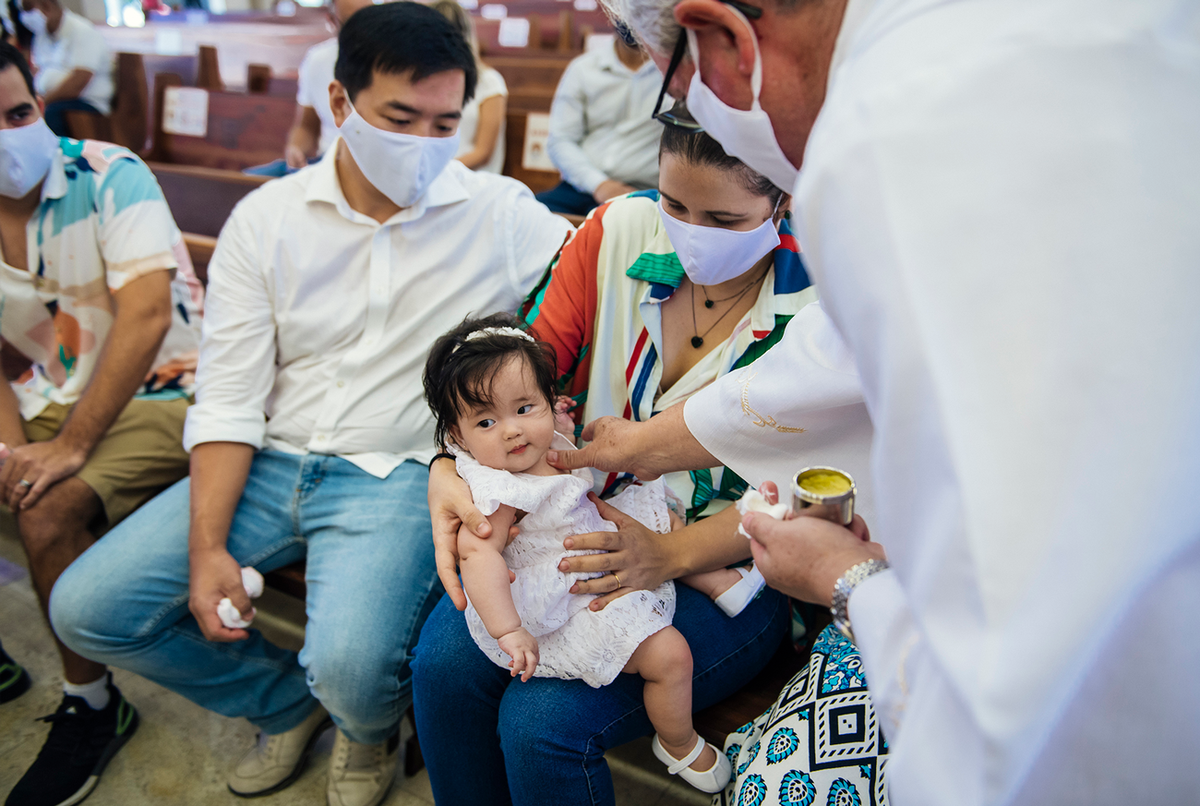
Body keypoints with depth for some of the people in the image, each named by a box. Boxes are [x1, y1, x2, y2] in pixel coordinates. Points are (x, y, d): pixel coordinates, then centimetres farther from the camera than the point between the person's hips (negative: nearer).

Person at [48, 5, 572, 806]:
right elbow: (228, 399, -2)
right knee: (87, 609, -2)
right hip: (271, 463, 4)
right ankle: (286, 701, 23)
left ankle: (371, 731, 16)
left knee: (350, 665, -28)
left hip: (399, 476, -3)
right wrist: (207, 549, -7)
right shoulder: (266, 218, 0)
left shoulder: (502, 215, -5)